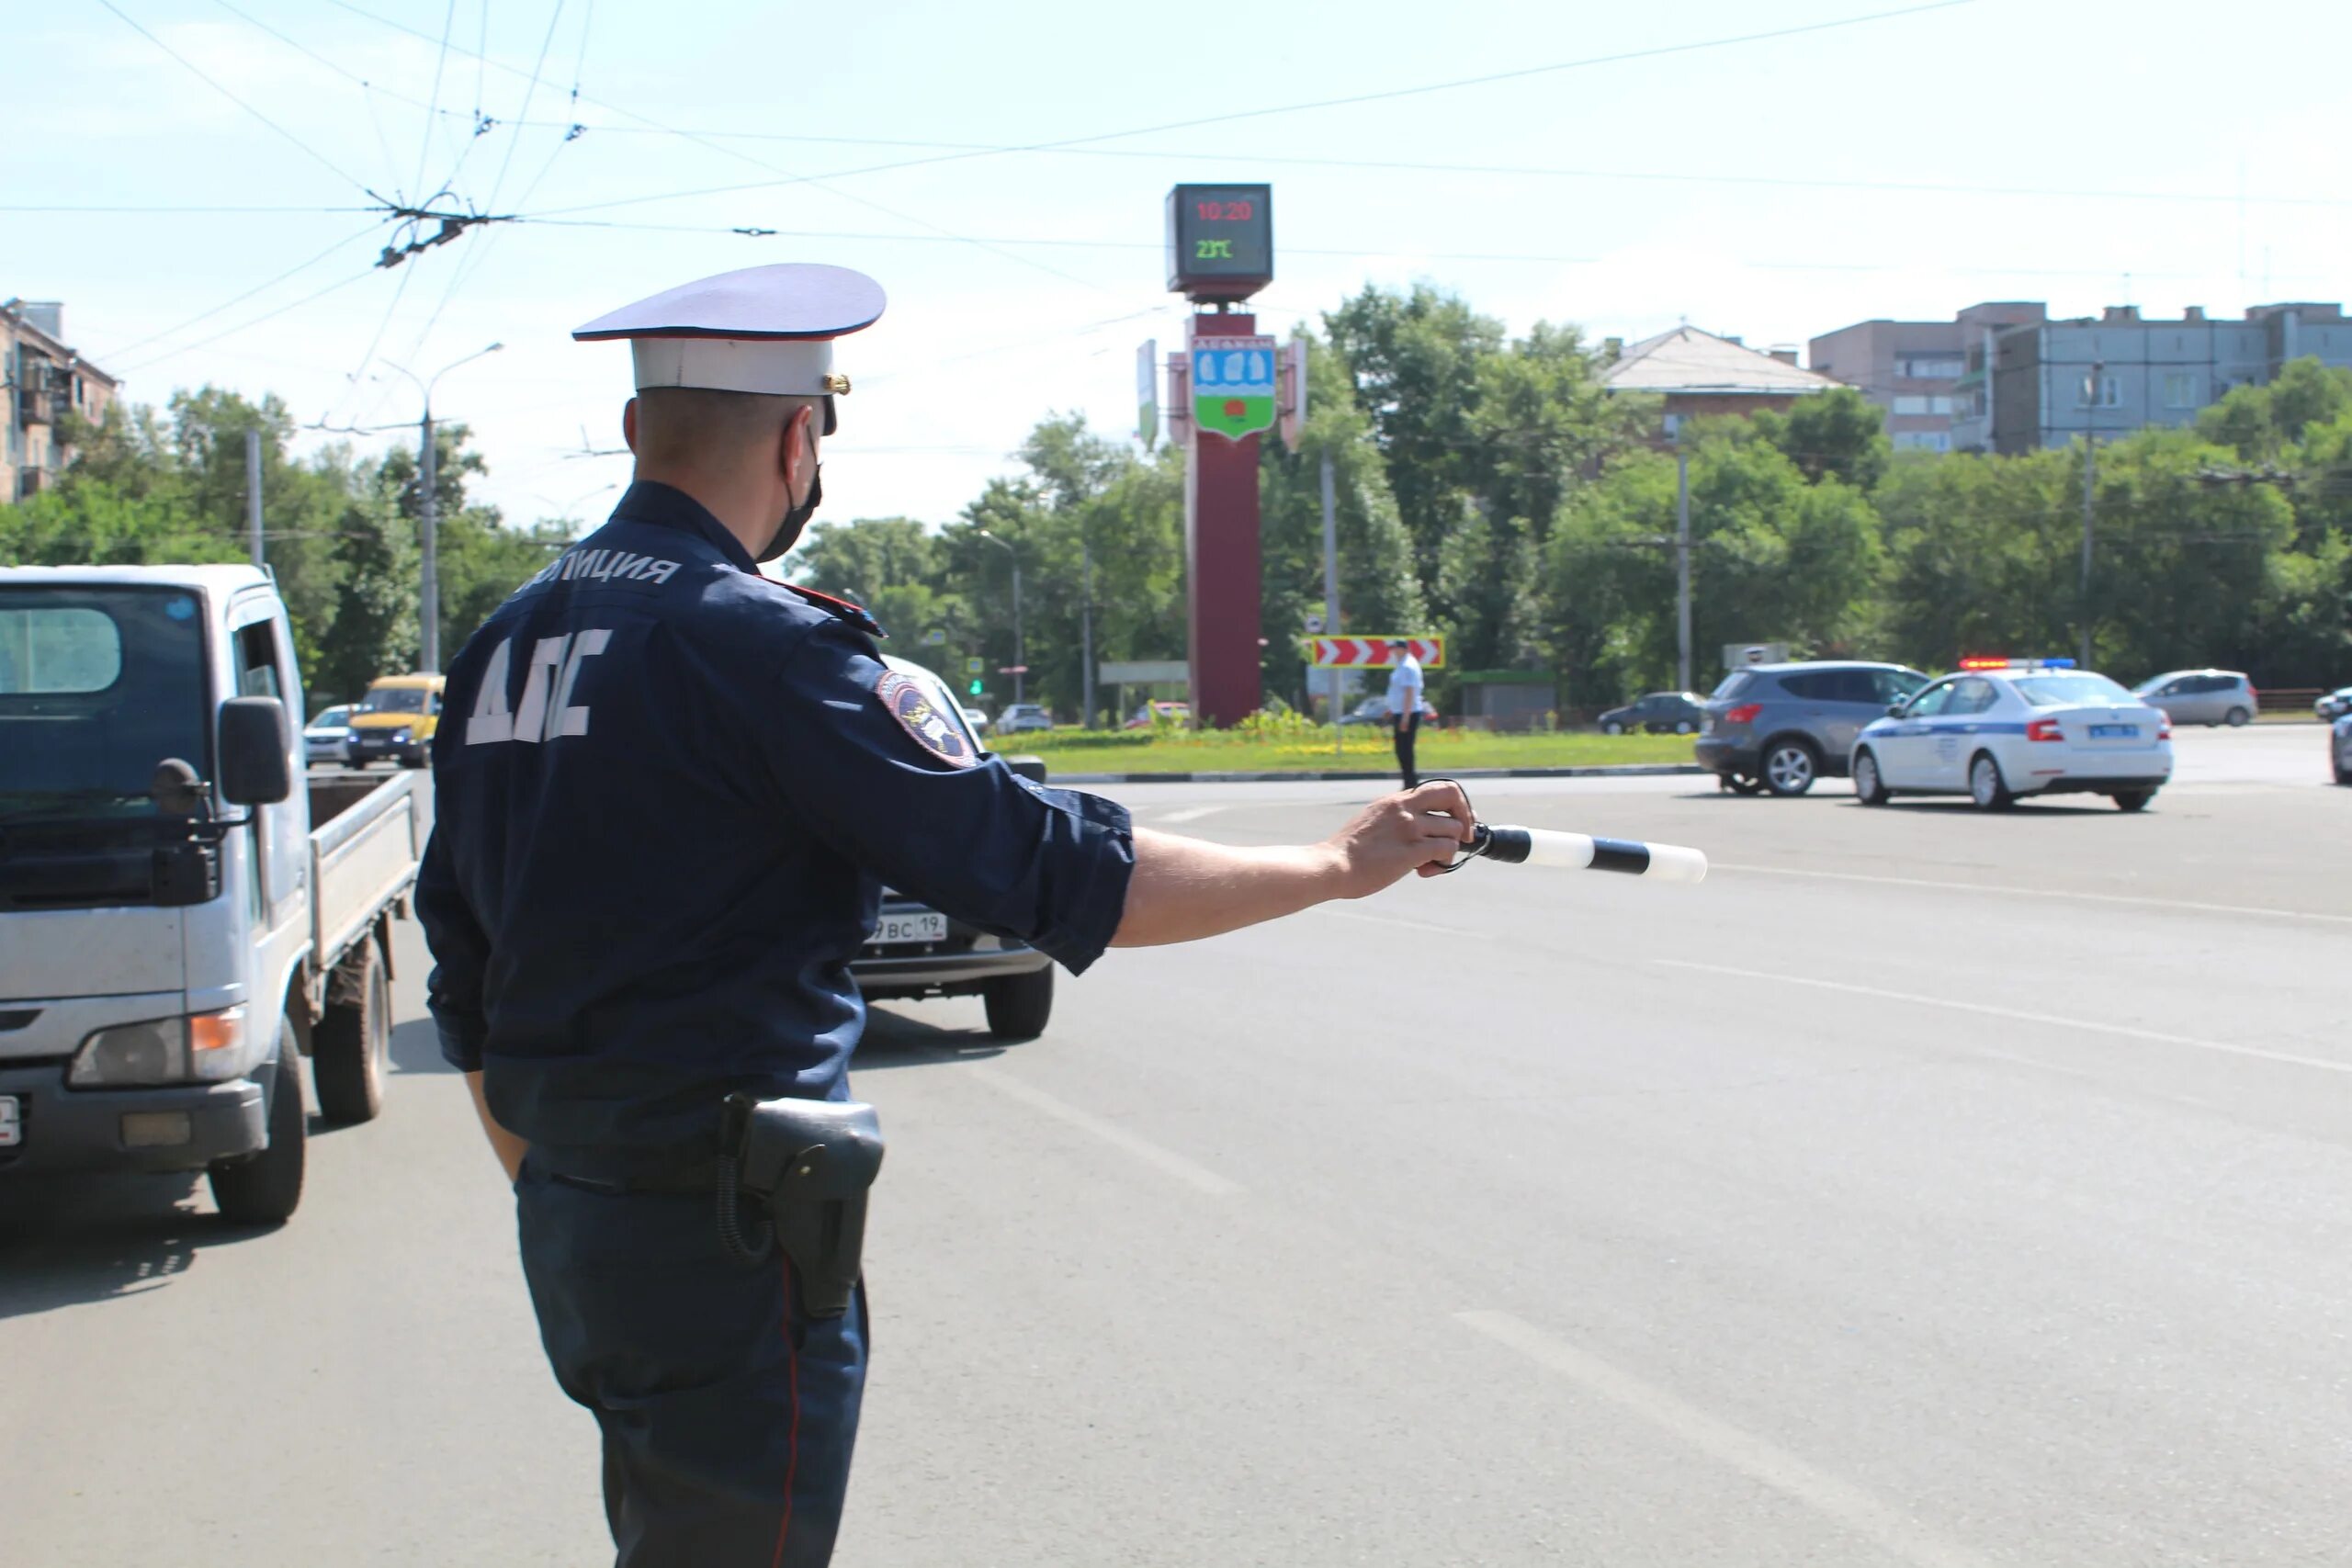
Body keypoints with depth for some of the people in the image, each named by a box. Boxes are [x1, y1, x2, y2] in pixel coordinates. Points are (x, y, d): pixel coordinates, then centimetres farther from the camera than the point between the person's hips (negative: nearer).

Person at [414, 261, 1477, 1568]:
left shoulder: (508, 642, 8)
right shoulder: (757, 640, -17)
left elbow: (468, 975, 15)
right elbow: (1049, 868, -18)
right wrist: (1341, 865, -8)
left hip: (569, 1218, 9)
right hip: (726, 1240, -9)